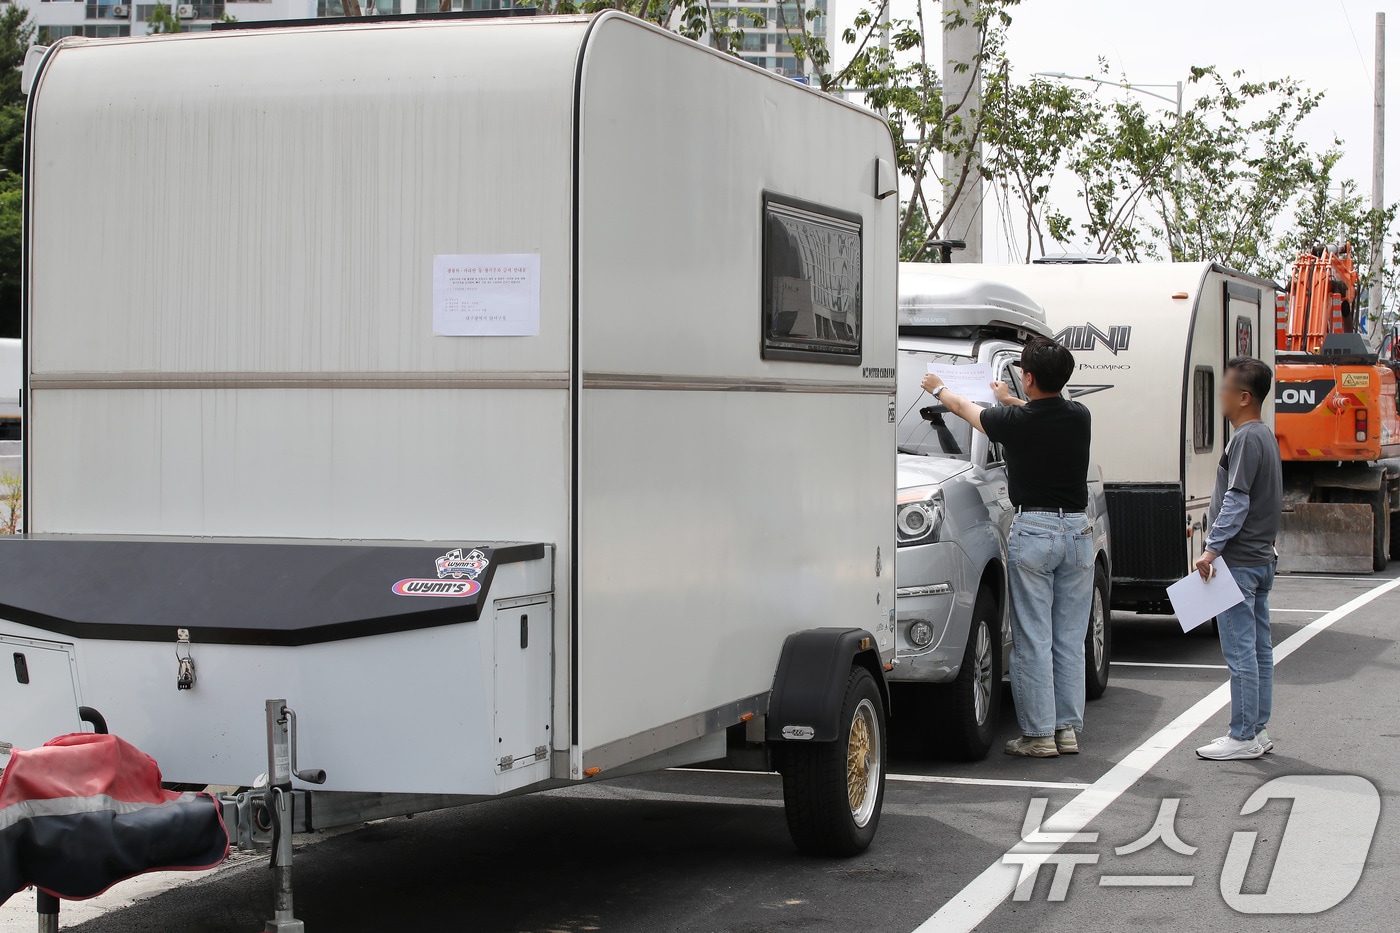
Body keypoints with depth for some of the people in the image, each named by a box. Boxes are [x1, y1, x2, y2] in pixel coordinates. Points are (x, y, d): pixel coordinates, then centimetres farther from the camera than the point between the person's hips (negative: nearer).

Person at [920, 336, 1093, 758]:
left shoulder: (1015, 421, -10)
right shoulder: (1079, 417, 2)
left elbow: (966, 410, 11)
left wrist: (938, 389, 31)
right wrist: (1009, 399, 44)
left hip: (1032, 532, -4)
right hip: (1077, 530, 4)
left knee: (1033, 639, 0)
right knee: (1070, 638, 10)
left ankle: (1039, 733, 1)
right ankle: (1068, 728, 13)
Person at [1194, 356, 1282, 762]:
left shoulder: (1246, 440, -15)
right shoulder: (1265, 436, 16)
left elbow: (1236, 501, -21)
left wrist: (1212, 548, -20)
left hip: (1239, 561, -10)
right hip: (1260, 558, 10)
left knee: (1241, 652, -7)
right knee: (1259, 649, 12)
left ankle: (1243, 736, -5)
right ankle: (1257, 730, 18)